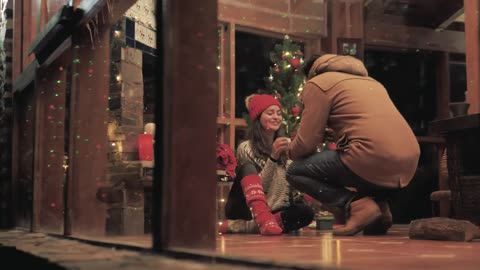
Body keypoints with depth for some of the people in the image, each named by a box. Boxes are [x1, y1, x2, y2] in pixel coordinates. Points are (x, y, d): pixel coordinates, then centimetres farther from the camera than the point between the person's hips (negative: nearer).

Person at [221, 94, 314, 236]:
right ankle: (264, 220, -49)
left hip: (277, 211, 4)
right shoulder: (246, 148, -7)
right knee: (248, 168, -27)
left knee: (306, 212, -27)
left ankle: (238, 226, -30)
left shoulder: (287, 145, 6)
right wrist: (273, 157, -27)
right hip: (248, 209, -4)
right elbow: (258, 185, -15)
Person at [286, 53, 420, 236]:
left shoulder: (317, 82, 9)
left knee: (296, 172, 9)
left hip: (375, 160, -8)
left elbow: (306, 143, 4)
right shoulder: (370, 81, 31)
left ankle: (358, 205, -9)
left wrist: (290, 151, 26)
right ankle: (379, 204, 9)